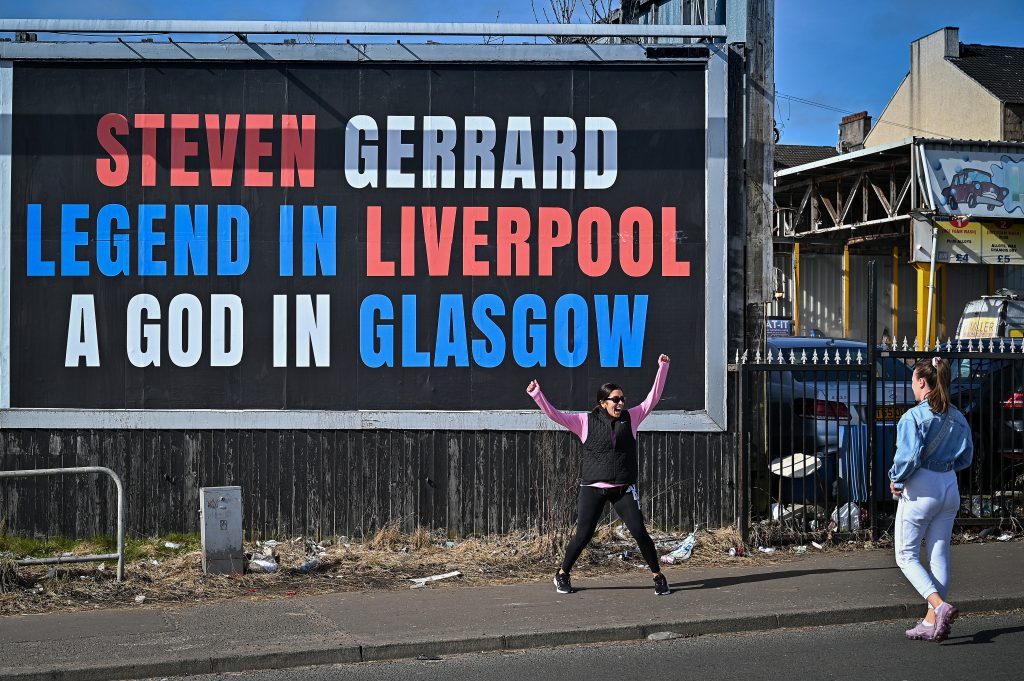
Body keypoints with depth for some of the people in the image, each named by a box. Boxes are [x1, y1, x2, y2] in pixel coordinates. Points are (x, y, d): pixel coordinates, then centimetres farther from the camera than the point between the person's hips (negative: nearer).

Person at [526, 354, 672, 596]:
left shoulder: (631, 418, 5)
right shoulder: (585, 422, 0)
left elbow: (653, 398, 5)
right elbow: (555, 415, -5)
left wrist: (662, 368, 0)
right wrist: (536, 394, -16)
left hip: (623, 489, 1)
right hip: (593, 488, -1)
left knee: (639, 531, -5)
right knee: (583, 534, 0)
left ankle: (658, 576, 9)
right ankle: (562, 574, 20)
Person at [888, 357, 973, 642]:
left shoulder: (914, 417, -16)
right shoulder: (957, 418, 5)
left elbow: (909, 456, -22)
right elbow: (966, 457, 11)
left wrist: (896, 479, -6)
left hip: (920, 490, -7)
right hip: (950, 488, 7)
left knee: (907, 555, 5)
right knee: (939, 555, 12)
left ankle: (940, 605, -15)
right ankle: (932, 622, 15)